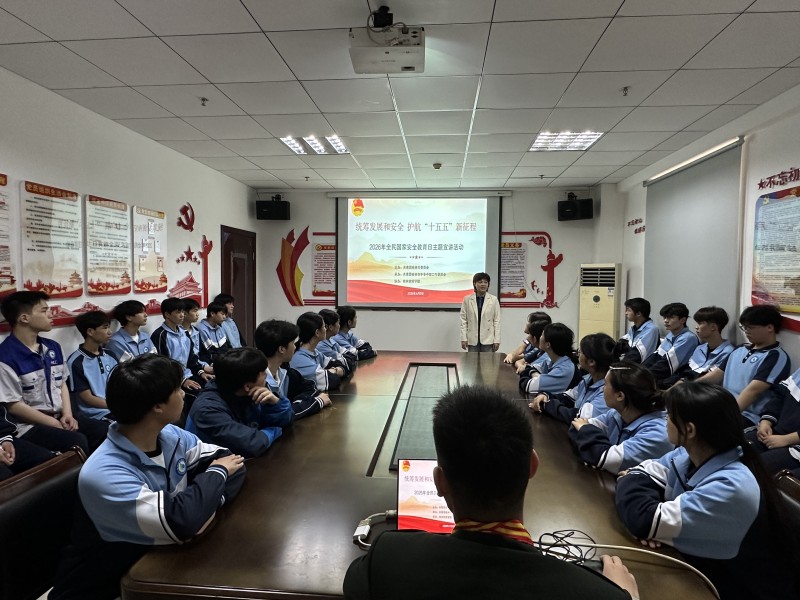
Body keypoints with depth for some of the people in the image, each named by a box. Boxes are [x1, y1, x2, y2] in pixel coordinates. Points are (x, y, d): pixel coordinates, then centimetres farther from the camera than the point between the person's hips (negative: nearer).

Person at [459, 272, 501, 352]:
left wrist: (496, 340, -4)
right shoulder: (467, 299, 2)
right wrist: (464, 338, -3)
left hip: (488, 340, -1)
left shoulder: (494, 299, 1)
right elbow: (464, 320, 3)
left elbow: (497, 321, 1)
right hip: (473, 340, 1)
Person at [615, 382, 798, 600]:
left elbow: (646, 520, -32)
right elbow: (642, 473, -2)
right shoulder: (689, 454, -9)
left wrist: (626, 484, -14)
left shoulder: (730, 487, -31)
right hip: (701, 567, 6)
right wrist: (632, 482, -23)